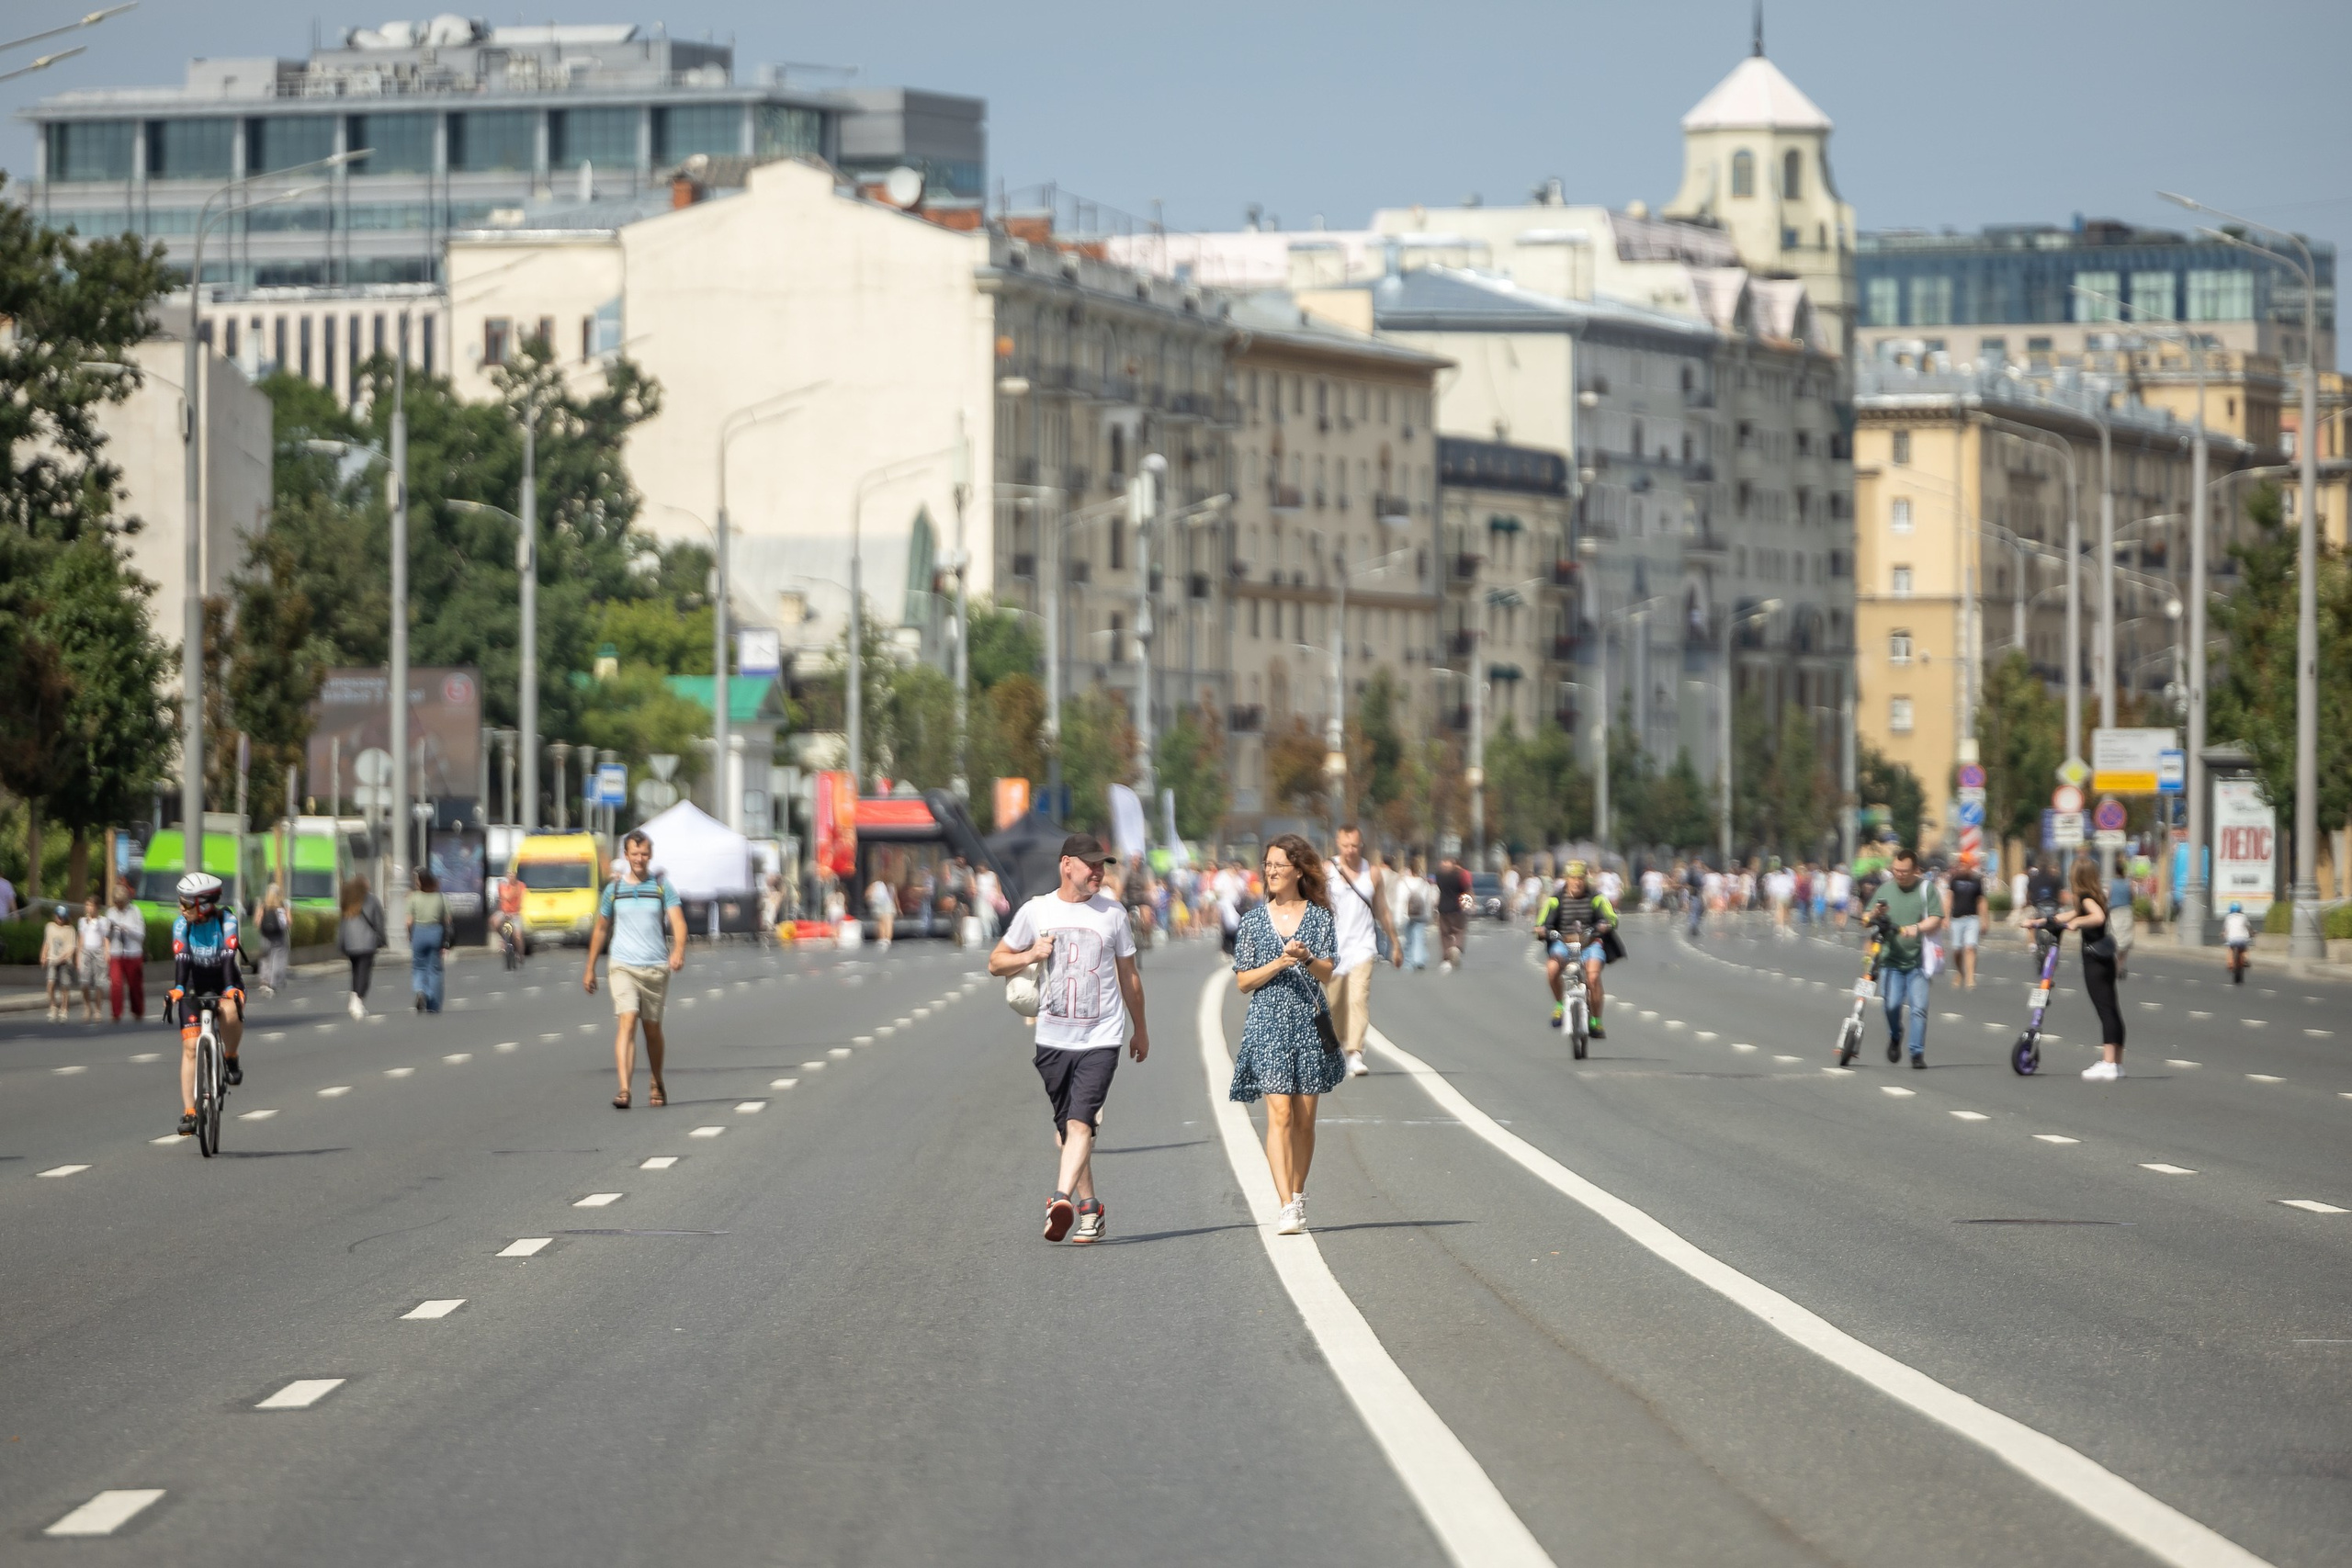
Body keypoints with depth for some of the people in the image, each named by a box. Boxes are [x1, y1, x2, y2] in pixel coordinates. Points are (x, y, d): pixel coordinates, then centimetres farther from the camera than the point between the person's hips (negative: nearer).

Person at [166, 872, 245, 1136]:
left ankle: (231, 1059, -8)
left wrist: (231, 989, -45)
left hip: (224, 984, -2)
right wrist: (178, 988, -41)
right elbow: (181, 958, -24)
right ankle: (189, 1112, -9)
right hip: (196, 986, 2)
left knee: (230, 1013, -37)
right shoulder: (181, 924, -13)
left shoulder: (226, 921, -18)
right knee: (190, 1047, -10)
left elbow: (229, 957, -30)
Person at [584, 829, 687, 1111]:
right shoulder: (613, 889, 8)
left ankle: (656, 1085, 31)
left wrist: (679, 950, -28)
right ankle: (624, 1090, -25)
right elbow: (600, 929, 18)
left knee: (652, 1029, 10)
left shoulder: (662, 887, 4)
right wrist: (590, 968, 19)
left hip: (656, 968, 0)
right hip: (623, 967, 0)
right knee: (626, 1022, -16)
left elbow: (678, 921, -8)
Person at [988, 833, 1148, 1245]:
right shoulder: (1036, 911, 4)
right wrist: (1031, 955, -9)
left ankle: (1062, 1201, -28)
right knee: (1065, 1126, 8)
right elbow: (996, 963, 11)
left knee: (1080, 1121, -17)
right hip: (1052, 1038, 2)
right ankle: (1090, 1207, 18)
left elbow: (1128, 975, 16)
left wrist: (1141, 1029, 22)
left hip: (1101, 1039, -2)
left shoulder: (1112, 913, 5)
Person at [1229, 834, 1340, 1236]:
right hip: (1268, 1023, -1)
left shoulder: (1319, 917, 6)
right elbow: (1243, 981, 4)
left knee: (1304, 1117, 6)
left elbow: (1327, 973, -1)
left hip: (1309, 1022, 1)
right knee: (1279, 1112, -12)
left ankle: (1297, 1193, 23)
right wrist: (1279, 964, -11)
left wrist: (1307, 958, -21)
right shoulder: (1253, 921, 6)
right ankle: (1287, 1207, -18)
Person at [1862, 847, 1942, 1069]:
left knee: (1919, 1007, -9)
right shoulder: (1885, 889, 9)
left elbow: (1936, 918, -6)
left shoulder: (1925, 889, 2)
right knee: (1892, 1003, -12)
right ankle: (1895, 1037, 17)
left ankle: (1917, 1052, 1)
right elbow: (1866, 919, 15)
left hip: (1917, 960, -1)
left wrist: (1917, 928, -23)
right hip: (1891, 959, 1)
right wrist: (1873, 914, -9)